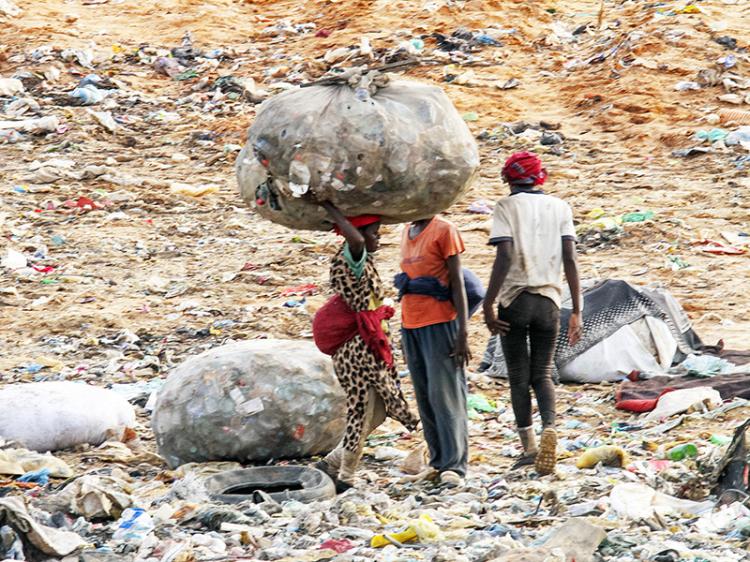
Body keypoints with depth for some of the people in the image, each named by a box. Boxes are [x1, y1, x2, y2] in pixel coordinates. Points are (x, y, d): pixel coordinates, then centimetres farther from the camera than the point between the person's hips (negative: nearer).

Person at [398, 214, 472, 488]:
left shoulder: (444, 231, -5)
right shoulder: (407, 232, 16)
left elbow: (457, 283, -8)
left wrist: (463, 333, -13)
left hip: (439, 324, -7)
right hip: (410, 324, 7)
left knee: (444, 394, -10)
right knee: (424, 397, 5)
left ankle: (454, 465, -12)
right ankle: (438, 462, 9)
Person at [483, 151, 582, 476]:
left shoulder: (507, 206, 1)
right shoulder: (559, 207, 10)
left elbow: (504, 257, -11)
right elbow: (570, 260, 3)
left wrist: (488, 305, -11)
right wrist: (577, 311, 4)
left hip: (515, 299, -2)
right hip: (549, 300, 2)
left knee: (519, 376, 7)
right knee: (542, 374, 8)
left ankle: (528, 446, 4)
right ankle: (549, 427, -19)